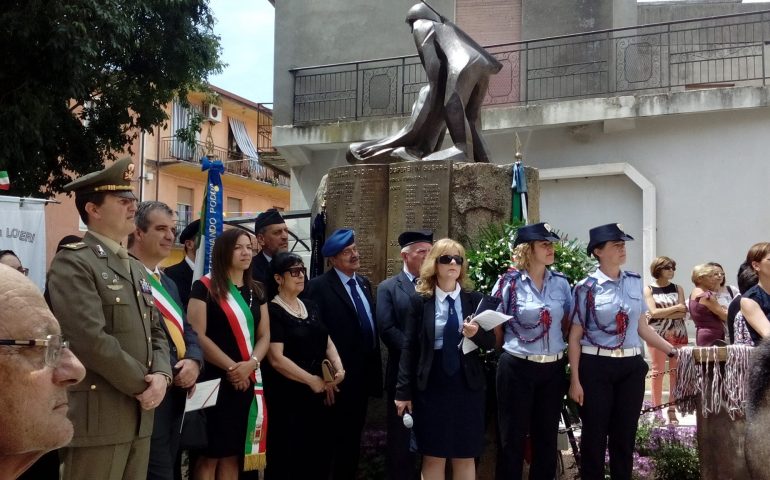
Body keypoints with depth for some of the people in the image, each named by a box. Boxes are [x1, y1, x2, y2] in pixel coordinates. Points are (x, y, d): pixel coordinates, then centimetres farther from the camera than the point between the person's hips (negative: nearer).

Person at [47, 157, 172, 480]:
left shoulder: (136, 268, 19)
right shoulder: (72, 263, -10)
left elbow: (156, 332, 17)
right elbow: (92, 339, -20)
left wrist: (161, 375, -3)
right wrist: (143, 386, -11)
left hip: (139, 415, 8)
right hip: (96, 417, -8)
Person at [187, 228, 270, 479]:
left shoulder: (256, 291, 13)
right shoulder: (205, 287, -5)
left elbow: (264, 335, 9)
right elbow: (197, 335, -13)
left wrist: (250, 364, -10)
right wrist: (231, 367, -15)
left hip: (247, 382, 6)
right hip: (214, 379, -5)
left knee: (233, 455, 10)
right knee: (209, 455, -3)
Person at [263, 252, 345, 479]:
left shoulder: (311, 307, 12)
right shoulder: (272, 312, -9)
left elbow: (327, 342, 12)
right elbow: (276, 359, -17)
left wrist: (338, 368, -8)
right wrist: (312, 380, -17)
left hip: (319, 395, 7)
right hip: (288, 398, -6)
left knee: (318, 457, 10)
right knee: (287, 461, 0)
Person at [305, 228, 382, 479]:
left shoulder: (364, 283, 10)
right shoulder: (319, 286, -13)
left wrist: (375, 365, 12)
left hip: (364, 371, 7)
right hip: (342, 374, -7)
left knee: (354, 433, 17)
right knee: (338, 435, 4)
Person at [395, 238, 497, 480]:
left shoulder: (474, 299, 3)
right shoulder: (420, 300, 0)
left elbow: (491, 342, 3)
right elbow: (409, 348, -1)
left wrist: (477, 334, -19)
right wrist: (403, 391, -4)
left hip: (467, 384, 1)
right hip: (431, 385, -1)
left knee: (465, 457, 9)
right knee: (433, 457, 6)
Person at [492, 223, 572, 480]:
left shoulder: (561, 282, 2)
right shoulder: (508, 283, -8)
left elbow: (569, 324, 10)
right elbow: (495, 328, 1)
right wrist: (512, 352, 7)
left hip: (553, 368, 4)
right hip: (517, 368, -3)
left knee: (547, 436, 13)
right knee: (513, 437, 6)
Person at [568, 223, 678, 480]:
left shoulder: (635, 282, 7)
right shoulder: (587, 287, -6)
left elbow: (642, 328, 14)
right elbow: (575, 336, -5)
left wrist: (673, 351, 7)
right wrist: (575, 380, -9)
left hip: (631, 366, 4)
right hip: (596, 366, -4)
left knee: (625, 434, 10)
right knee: (595, 435, 4)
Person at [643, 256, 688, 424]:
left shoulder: (677, 289, 11)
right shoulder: (649, 289, 4)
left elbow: (683, 313, -1)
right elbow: (654, 312, -9)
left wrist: (661, 314, -11)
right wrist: (675, 307, -7)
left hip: (678, 334, 3)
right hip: (657, 334, -2)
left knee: (676, 372, 1)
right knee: (658, 371, -3)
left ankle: (672, 410, 6)